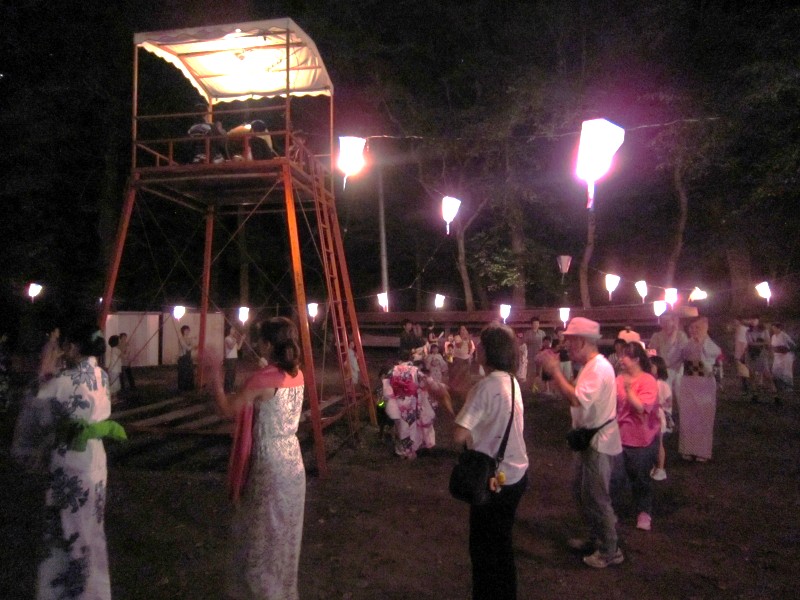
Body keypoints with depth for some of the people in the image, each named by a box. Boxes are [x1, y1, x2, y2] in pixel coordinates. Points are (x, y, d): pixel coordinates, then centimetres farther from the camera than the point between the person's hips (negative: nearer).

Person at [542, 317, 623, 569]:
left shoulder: (599, 368, -22)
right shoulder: (590, 366, 11)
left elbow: (576, 399, -33)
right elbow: (576, 394, 9)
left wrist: (555, 372, -25)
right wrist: (556, 372, 0)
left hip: (599, 443, -10)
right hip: (588, 439, 10)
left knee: (596, 498, 2)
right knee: (581, 492, 21)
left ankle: (610, 551, 18)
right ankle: (595, 539, 37)